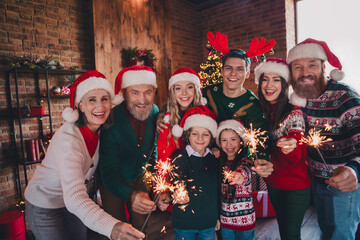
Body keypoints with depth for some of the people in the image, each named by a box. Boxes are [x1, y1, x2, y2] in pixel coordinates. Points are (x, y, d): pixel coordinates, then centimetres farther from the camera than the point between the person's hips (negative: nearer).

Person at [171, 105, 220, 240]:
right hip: (185, 224, -4)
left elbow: (217, 189, 9)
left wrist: (218, 216, 14)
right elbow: (175, 188, -23)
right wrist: (179, 196, -45)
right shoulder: (180, 159, -14)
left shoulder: (214, 158, 0)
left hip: (209, 223, 4)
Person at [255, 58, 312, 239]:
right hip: (273, 182, 5)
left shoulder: (294, 113, -18)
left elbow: (299, 157, -28)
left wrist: (290, 147, -49)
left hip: (296, 185, -4)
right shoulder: (261, 112, -3)